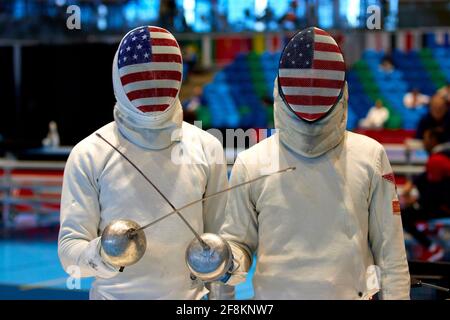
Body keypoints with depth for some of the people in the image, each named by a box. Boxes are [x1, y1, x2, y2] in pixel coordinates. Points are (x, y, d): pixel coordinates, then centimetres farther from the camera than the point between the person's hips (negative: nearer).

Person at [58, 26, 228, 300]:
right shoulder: (90, 154, -8)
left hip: (190, 294, 2)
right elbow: (70, 248, -10)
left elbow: (219, 234, 3)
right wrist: (99, 256, -28)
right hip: (117, 293, -2)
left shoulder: (206, 149, -2)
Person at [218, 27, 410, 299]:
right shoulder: (251, 164, -5)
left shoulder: (369, 157, -5)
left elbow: (390, 249, -1)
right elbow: (238, 242, 1)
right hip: (274, 293, 0)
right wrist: (224, 261, -19)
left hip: (351, 293, 0)